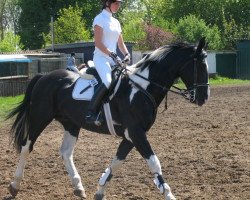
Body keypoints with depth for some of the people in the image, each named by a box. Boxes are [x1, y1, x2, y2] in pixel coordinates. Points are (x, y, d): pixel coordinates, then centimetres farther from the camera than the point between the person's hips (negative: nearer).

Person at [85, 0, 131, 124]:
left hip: (114, 59, 8)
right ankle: (90, 113, -30)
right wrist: (110, 53, -24)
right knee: (108, 82, -32)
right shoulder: (99, 19, -5)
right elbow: (98, 43, -13)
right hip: (101, 57, -8)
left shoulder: (116, 22, 18)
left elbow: (120, 43, 18)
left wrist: (126, 55, 0)